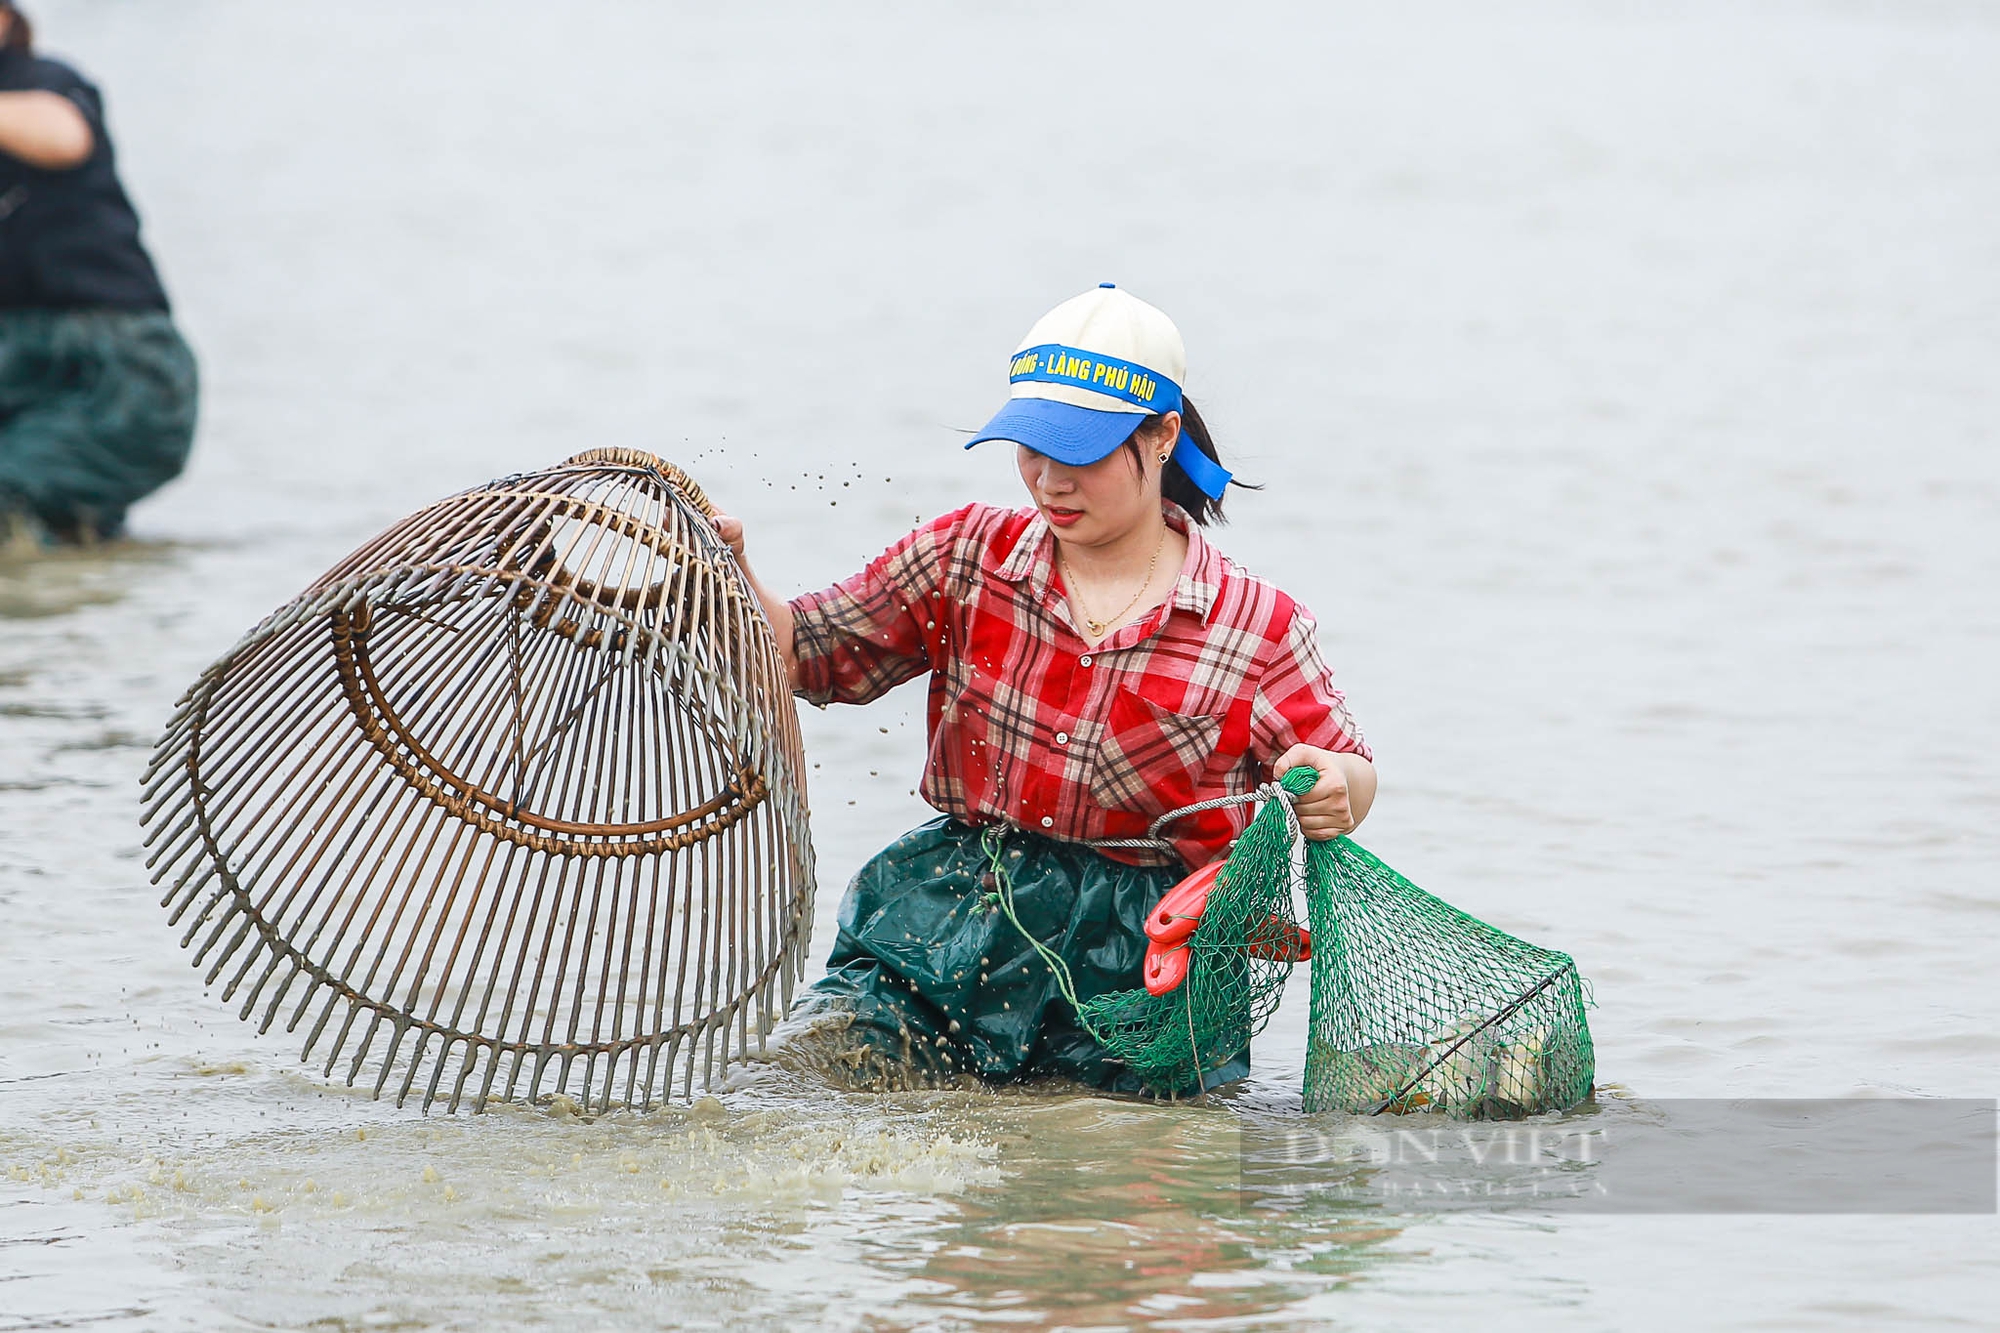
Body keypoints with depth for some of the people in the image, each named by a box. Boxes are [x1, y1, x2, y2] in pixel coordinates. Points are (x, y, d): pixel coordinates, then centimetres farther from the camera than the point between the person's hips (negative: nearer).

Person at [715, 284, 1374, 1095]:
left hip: (1143, 962, -2)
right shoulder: (969, 557, 6)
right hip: (951, 929, 2)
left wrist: (1335, 792, -17)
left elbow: (1349, 776, 7)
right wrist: (732, 578, -8)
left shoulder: (1257, 627, -2)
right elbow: (808, 655, 11)